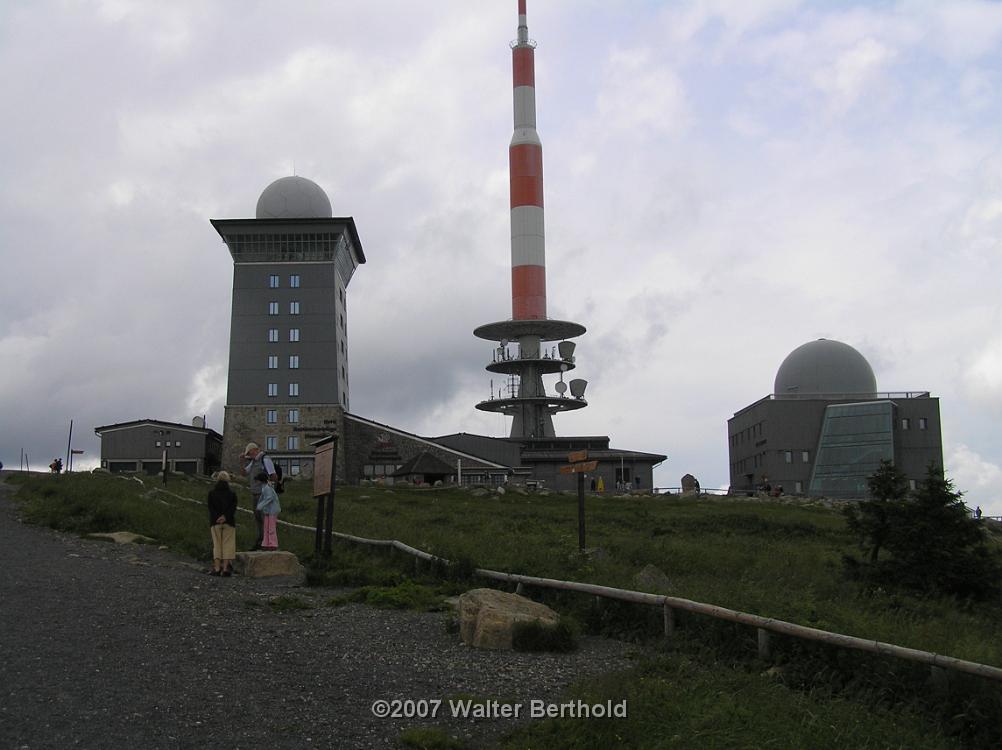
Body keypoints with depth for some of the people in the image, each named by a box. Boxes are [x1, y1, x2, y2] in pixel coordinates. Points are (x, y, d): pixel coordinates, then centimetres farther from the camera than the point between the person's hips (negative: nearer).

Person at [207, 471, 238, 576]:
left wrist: (217, 518, -10)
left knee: (217, 544, 5)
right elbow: (233, 507, -8)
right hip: (229, 522, 0)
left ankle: (217, 568, 0)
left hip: (215, 521, 0)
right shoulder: (232, 493, 2)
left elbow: (210, 507, -4)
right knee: (227, 544, 3)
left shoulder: (211, 493, 3)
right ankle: (225, 568, -2)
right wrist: (225, 517, -14)